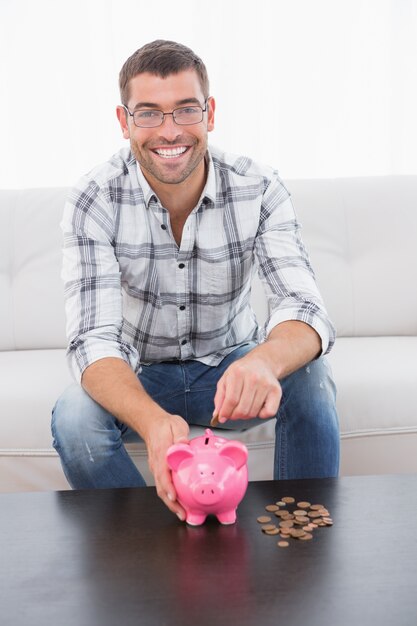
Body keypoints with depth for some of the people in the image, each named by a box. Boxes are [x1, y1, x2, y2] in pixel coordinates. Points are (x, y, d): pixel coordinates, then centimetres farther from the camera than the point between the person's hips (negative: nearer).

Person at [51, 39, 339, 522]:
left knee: (309, 379, -28)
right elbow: (93, 339, -28)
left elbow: (304, 311, -26)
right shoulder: (93, 201, -19)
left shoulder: (259, 189, -16)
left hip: (231, 366, 1)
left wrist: (264, 361, -52)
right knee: (74, 418, -30)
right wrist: (153, 421, -50)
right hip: (139, 376, 0)